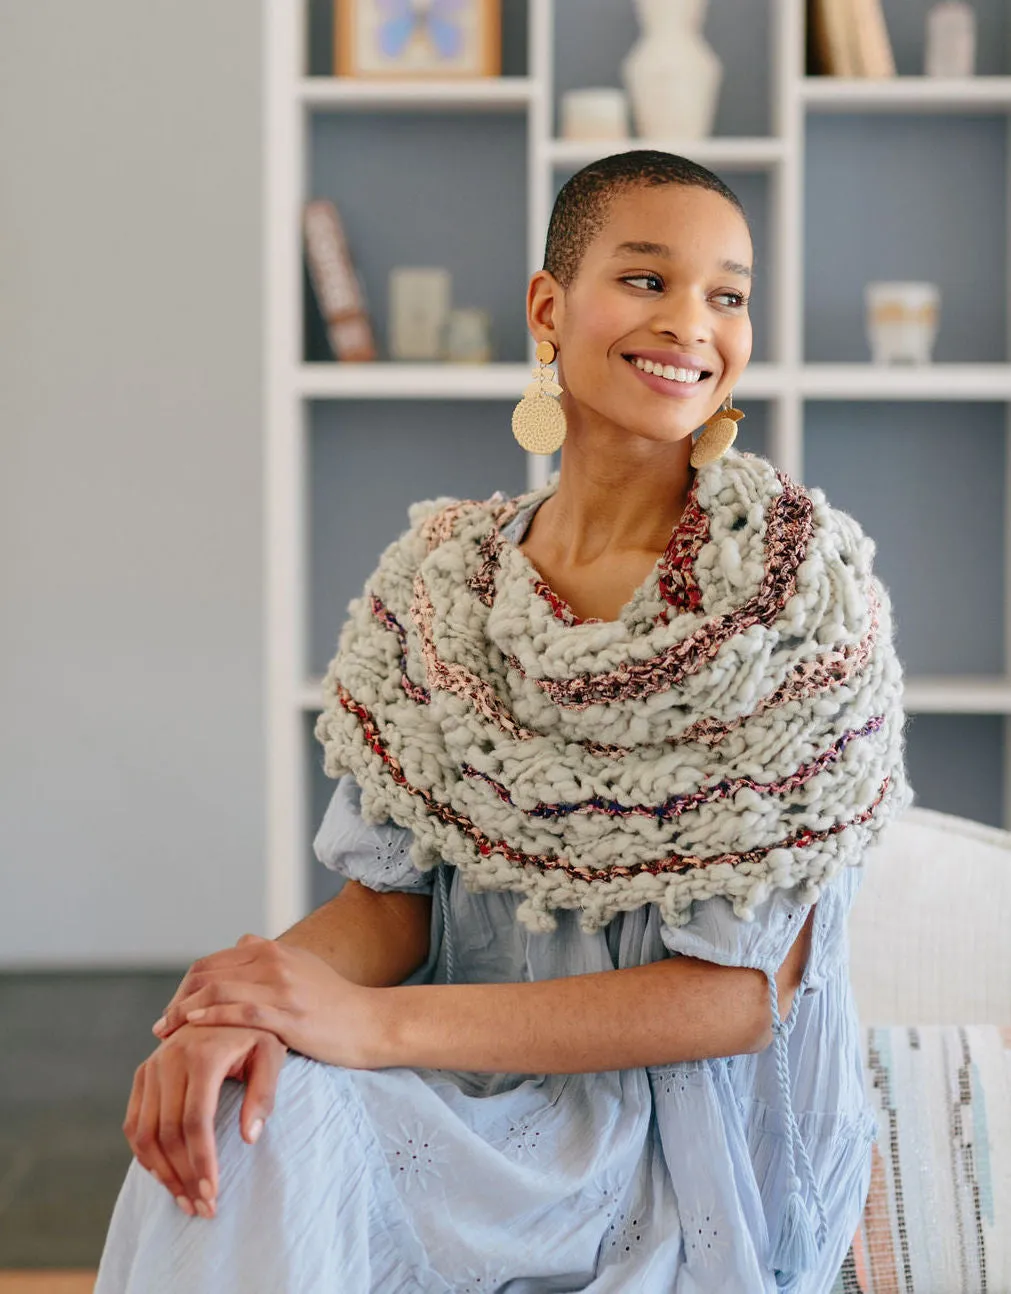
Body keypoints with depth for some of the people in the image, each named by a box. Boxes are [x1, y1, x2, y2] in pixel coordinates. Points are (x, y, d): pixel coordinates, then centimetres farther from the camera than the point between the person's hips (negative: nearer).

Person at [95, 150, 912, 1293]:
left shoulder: (803, 579, -12)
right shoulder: (440, 574, 1)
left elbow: (741, 992, -14)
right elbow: (393, 897, 2)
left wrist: (371, 1023, -21)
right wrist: (256, 994, -23)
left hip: (694, 1131, -3)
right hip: (479, 1086, 4)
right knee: (236, 1110, -27)